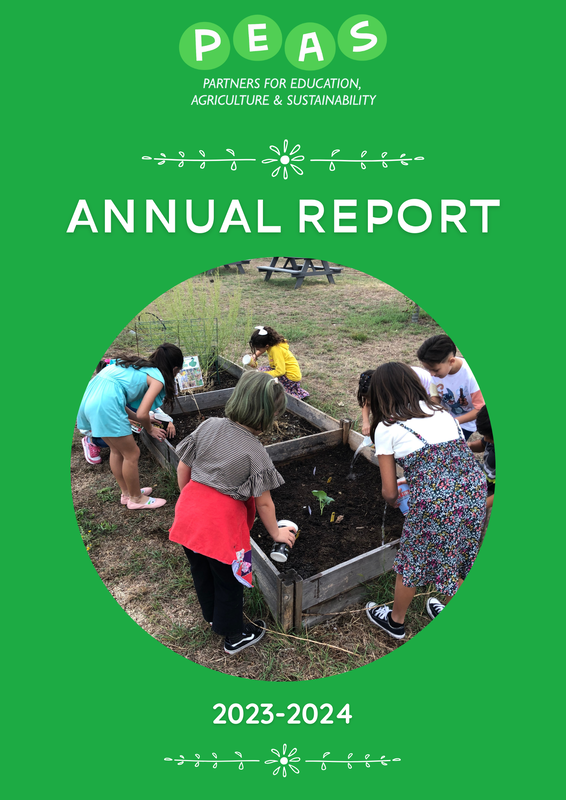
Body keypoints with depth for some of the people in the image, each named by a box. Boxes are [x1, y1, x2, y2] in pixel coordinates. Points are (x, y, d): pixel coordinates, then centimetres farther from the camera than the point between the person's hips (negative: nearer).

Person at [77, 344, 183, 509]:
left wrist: (141, 420, 27)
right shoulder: (157, 378, 0)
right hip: (105, 406, -10)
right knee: (132, 454, 8)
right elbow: (142, 414, -8)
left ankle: (127, 493, 39)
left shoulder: (138, 367, 24)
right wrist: (150, 429, 13)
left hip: (90, 399, 10)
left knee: (117, 450, 24)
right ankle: (136, 499, 25)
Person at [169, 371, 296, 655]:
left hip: (188, 511, 6)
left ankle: (212, 616, 53)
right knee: (228, 583, 18)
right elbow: (263, 503, -9)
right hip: (221, 523, -6)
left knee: (201, 571, 28)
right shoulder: (255, 453, -18)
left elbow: (183, 469, 3)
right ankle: (234, 636, 39)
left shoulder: (208, 426, -5)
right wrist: (275, 533, 8)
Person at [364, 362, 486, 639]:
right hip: (474, 492, 6)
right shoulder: (441, 412, 18)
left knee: (410, 562, 19)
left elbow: (390, 493, 5)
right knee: (456, 559, 27)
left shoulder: (386, 427, 3)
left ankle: (396, 621, 42)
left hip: (434, 501, -5)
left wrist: (395, 502, 28)